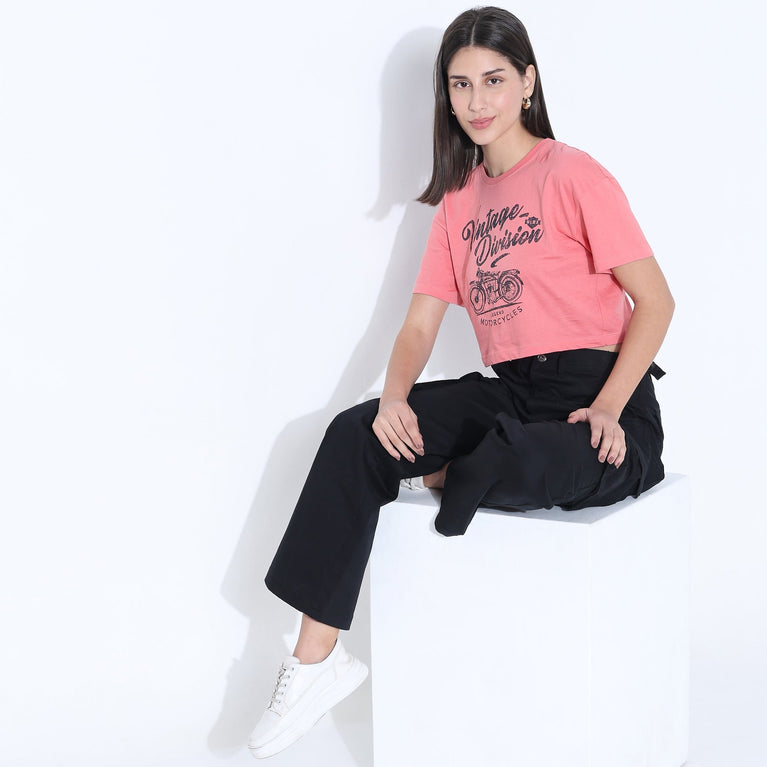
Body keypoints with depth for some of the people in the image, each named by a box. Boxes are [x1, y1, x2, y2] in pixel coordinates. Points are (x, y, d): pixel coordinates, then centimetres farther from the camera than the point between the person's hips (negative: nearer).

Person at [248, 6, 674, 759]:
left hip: (599, 405, -6)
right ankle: (316, 658, -10)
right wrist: (395, 398, -10)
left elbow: (655, 301, -7)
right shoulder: (458, 200, 14)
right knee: (356, 435, -13)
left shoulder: (572, 176, -5)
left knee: (508, 468, -39)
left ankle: (459, 481, 1)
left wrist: (606, 409, -20)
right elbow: (421, 321, 10)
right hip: (509, 394, 6)